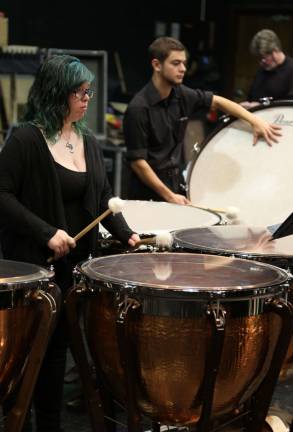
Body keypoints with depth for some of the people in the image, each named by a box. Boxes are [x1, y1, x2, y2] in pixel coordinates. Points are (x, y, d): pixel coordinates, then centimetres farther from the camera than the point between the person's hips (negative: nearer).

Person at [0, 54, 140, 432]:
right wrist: (46, 233, -20)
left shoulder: (88, 141, 11)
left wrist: (125, 233, -1)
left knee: (59, 343, 9)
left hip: (78, 262, 6)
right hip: (35, 265, -6)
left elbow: (103, 197, 15)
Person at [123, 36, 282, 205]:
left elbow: (217, 101, 11)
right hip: (148, 194, -6)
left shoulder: (181, 94, -1)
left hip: (177, 186, 6)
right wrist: (169, 196, -20)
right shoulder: (138, 108, -19)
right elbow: (137, 162, -18)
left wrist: (254, 120, -3)